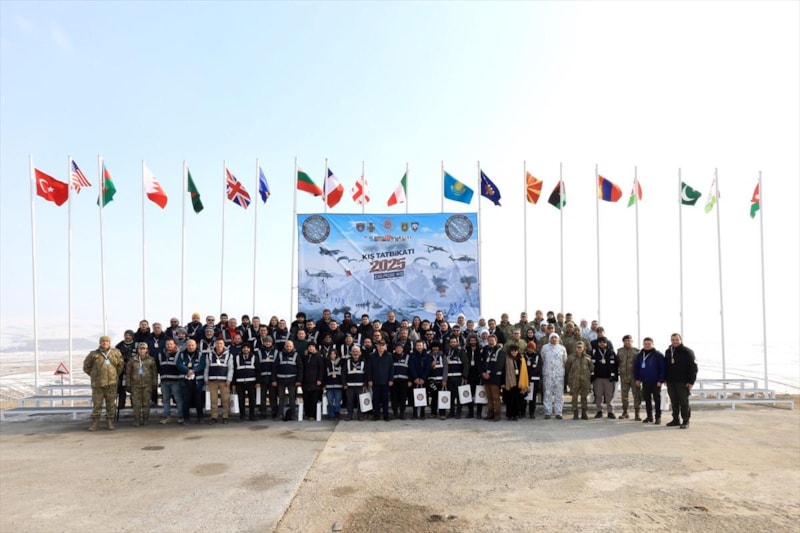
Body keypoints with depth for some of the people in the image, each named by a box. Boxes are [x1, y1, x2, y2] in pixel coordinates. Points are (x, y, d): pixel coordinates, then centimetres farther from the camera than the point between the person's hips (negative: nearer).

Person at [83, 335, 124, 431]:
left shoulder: (116, 353, 3)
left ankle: (110, 422, 16)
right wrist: (93, 375, 7)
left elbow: (120, 364, 16)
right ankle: (94, 423, 11)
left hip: (111, 383, 1)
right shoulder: (94, 354, -1)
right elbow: (86, 366, 10)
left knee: (111, 403, 6)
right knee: (97, 404, 1)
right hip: (97, 383, -1)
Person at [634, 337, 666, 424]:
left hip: (655, 382, -4)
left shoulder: (658, 355, -6)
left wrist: (661, 380, -15)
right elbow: (636, 367, 11)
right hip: (645, 382, 4)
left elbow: (662, 368, -10)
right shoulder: (640, 355, 7)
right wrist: (637, 378, 5)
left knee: (657, 399, 1)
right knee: (647, 399, 10)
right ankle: (649, 416, 19)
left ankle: (658, 417, 9)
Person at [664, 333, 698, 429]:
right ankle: (675, 420, 17)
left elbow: (693, 367, -10)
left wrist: (691, 381, -15)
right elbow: (665, 367, 18)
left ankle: (685, 421, 6)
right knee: (674, 402, 10)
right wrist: (665, 379, 13)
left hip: (683, 382, -6)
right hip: (671, 382, 6)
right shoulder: (668, 352, 12)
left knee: (684, 402, -1)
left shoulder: (687, 352, -6)